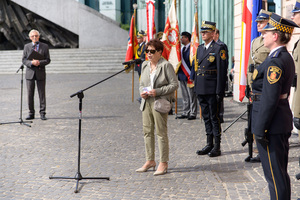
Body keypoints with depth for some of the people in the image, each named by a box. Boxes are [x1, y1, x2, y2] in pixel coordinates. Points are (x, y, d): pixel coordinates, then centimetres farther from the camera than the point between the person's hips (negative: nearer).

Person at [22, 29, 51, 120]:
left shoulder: (45, 46, 5)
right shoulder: (26, 46, 8)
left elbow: (48, 60, 1)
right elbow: (24, 60, 3)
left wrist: (39, 62, -17)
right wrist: (31, 62, -16)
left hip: (40, 73, -1)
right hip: (30, 73, 1)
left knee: (42, 94, -1)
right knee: (30, 94, 3)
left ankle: (42, 113, 5)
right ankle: (31, 113, 12)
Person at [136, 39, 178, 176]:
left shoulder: (166, 65, -7)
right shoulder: (145, 65, 13)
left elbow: (174, 84, -9)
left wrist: (158, 91, -17)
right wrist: (142, 92, 0)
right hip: (146, 102, 7)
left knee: (161, 133, -2)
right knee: (147, 131, 10)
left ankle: (163, 163, 7)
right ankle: (150, 161, 22)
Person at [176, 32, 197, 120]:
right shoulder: (182, 49, 15)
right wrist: (178, 73, 15)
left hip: (189, 76, -8)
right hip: (182, 76, 8)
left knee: (192, 96, 0)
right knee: (185, 96, 13)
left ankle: (193, 113, 6)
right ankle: (185, 113, 20)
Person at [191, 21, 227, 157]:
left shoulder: (219, 49, -7)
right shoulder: (199, 48, 15)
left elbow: (222, 71, -11)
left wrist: (219, 92, -15)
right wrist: (196, 87, 14)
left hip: (212, 90, -7)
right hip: (201, 89, 7)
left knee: (214, 118, 0)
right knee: (206, 117, 13)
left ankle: (217, 147, 8)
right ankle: (209, 144, 22)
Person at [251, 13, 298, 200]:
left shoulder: (275, 62, -20)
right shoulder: (286, 57, 12)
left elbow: (269, 99, -23)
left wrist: (260, 130, -19)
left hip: (272, 125, -10)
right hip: (283, 122, 10)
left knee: (274, 174, -1)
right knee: (281, 172, 19)